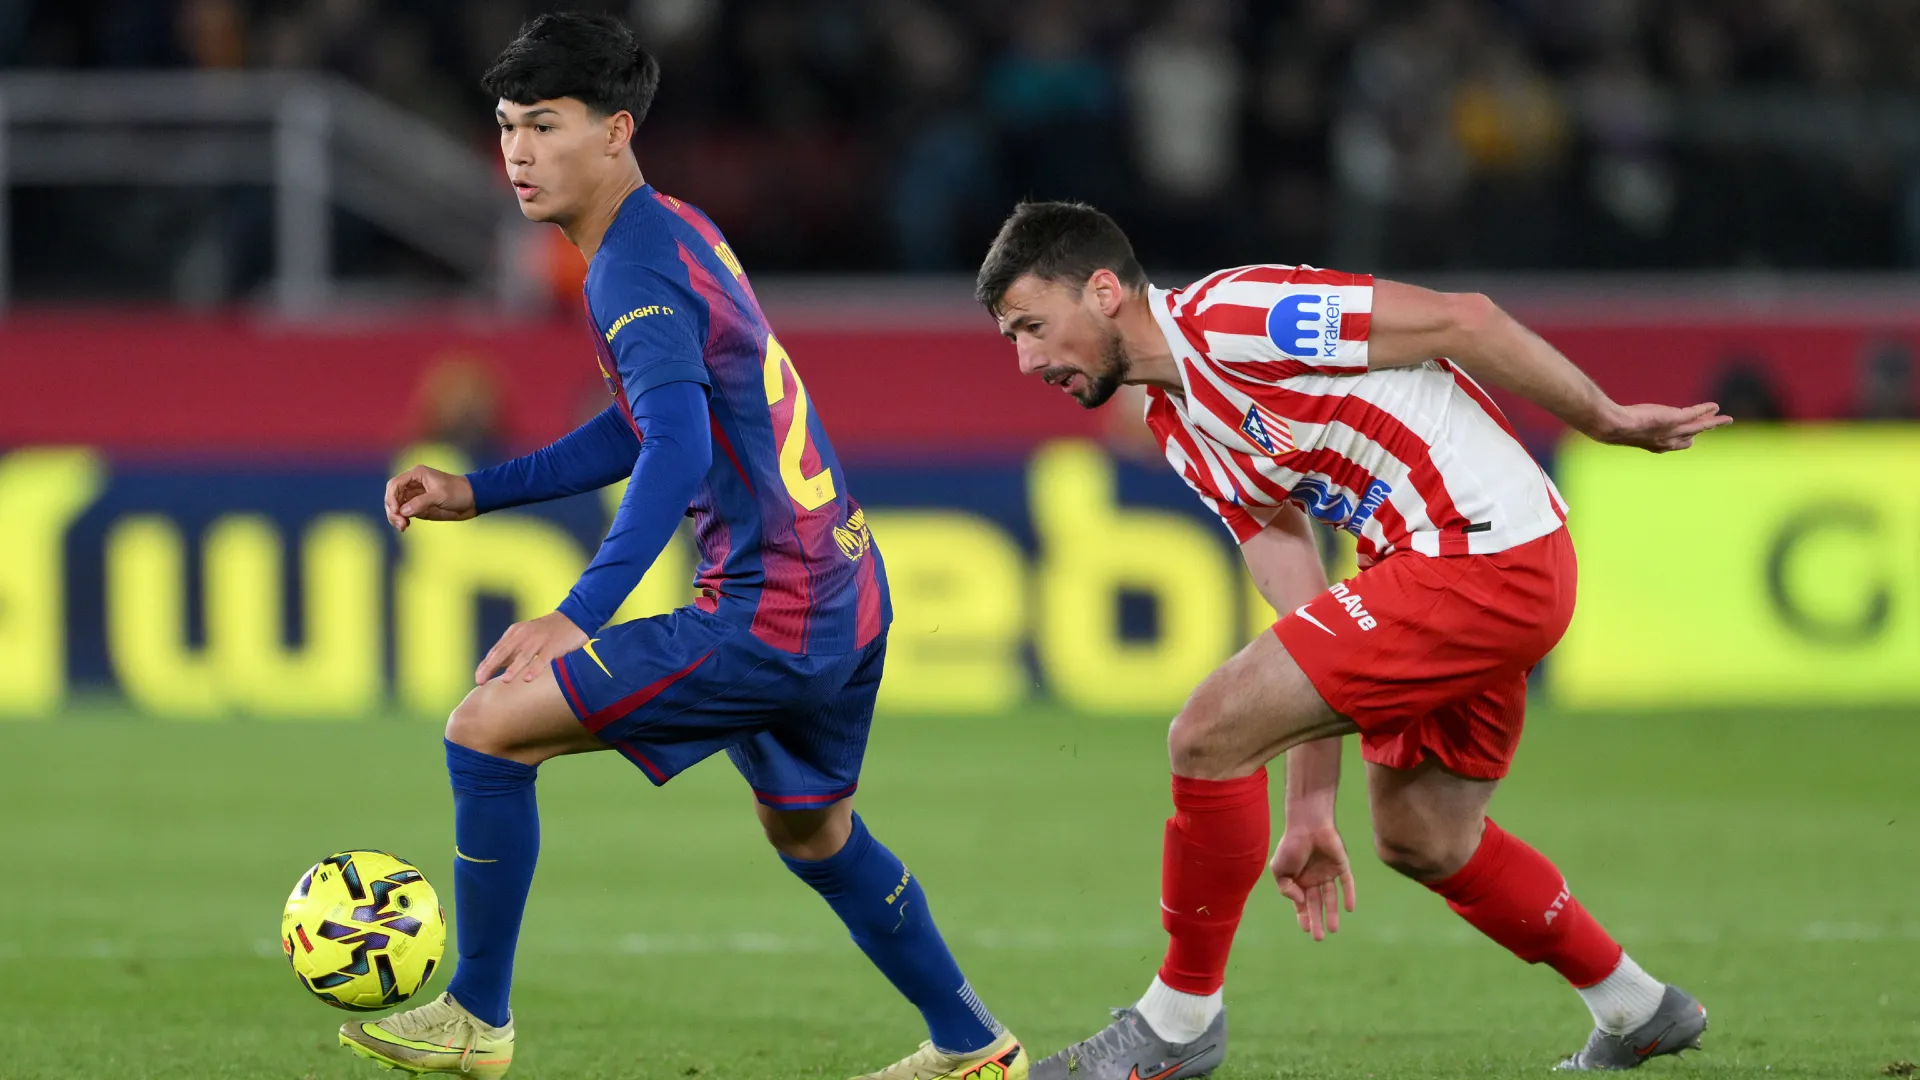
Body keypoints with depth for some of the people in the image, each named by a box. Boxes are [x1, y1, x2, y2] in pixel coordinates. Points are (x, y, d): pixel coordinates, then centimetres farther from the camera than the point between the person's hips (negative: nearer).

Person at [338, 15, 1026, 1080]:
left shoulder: (634, 273, -17)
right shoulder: (675, 230, 14)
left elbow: (678, 448, -32)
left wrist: (579, 615, -41)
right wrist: (476, 493, 20)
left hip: (767, 616, -10)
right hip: (848, 592, 10)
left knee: (487, 727, -10)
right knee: (813, 833, 32)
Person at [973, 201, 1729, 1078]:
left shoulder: (1232, 316, -14)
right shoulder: (1181, 427, 15)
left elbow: (1461, 318, -14)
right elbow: (1309, 622, 16)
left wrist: (1609, 420, -8)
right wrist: (1309, 808, 13)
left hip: (1485, 559, -10)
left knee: (1208, 735, -12)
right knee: (1422, 840, 23)